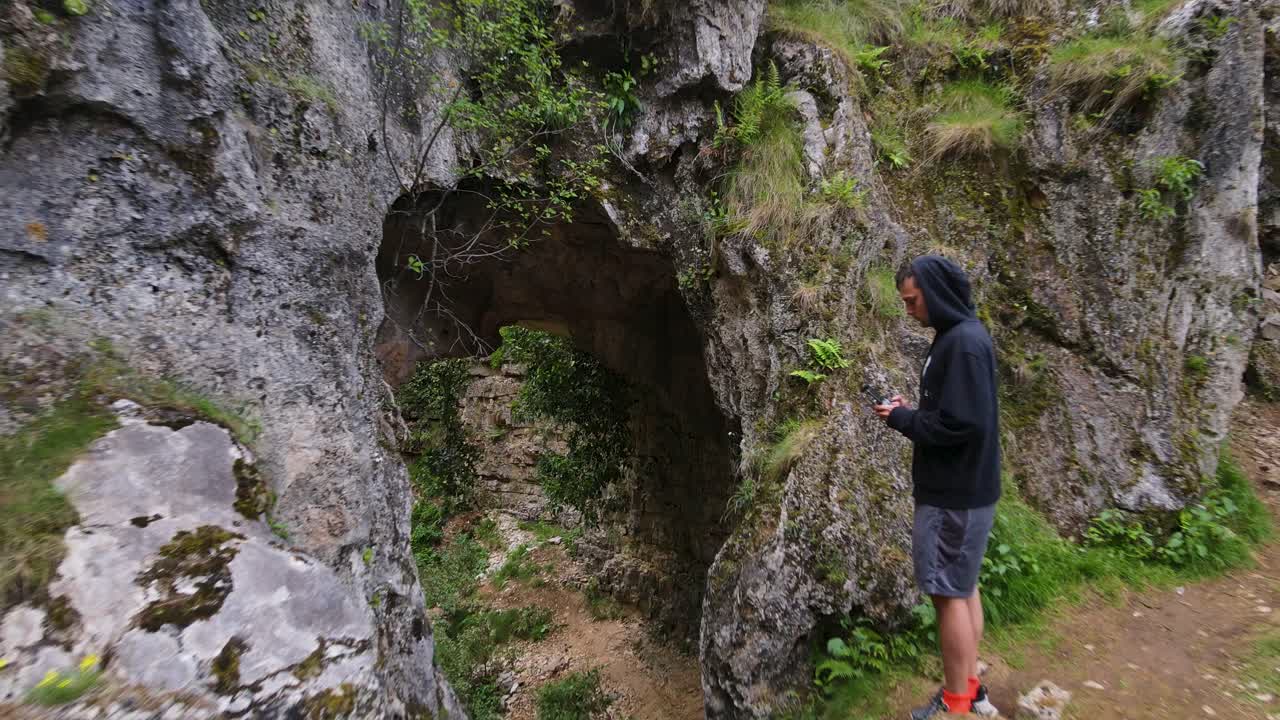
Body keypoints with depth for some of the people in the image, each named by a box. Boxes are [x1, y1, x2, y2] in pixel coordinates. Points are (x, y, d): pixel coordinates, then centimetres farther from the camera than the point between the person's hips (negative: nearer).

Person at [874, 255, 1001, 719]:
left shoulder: (965, 342, -20)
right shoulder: (955, 337, 11)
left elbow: (963, 423, -25)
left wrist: (902, 419, -13)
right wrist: (910, 409, 4)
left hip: (956, 494, -10)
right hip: (957, 487, 10)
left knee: (948, 592, 0)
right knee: (962, 588, 16)